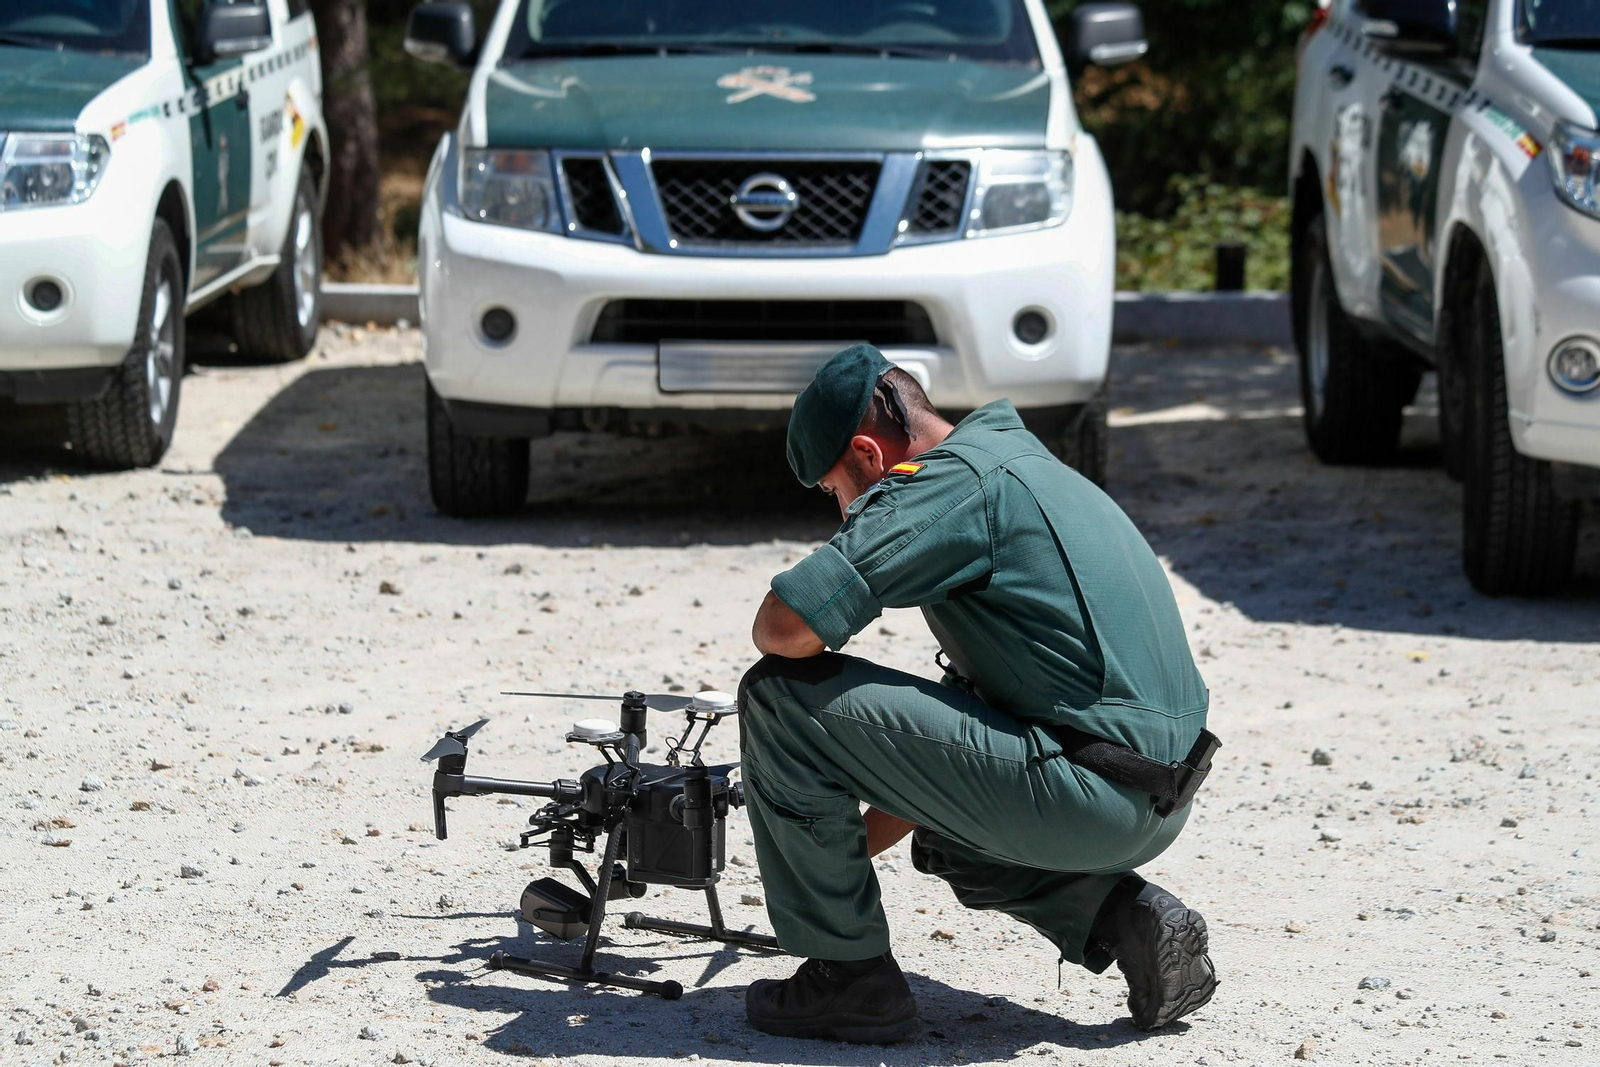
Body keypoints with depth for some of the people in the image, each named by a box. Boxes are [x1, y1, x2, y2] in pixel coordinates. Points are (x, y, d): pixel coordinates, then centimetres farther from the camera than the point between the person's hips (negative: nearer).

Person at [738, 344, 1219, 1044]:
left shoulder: (949, 483, -9)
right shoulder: (1020, 463, 23)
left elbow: (784, 627, -18)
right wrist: (861, 841, 32)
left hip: (1087, 797, -10)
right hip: (1158, 809, 10)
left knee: (782, 696, -7)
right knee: (942, 831, 38)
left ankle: (848, 977, 1)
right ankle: (1126, 918, 15)